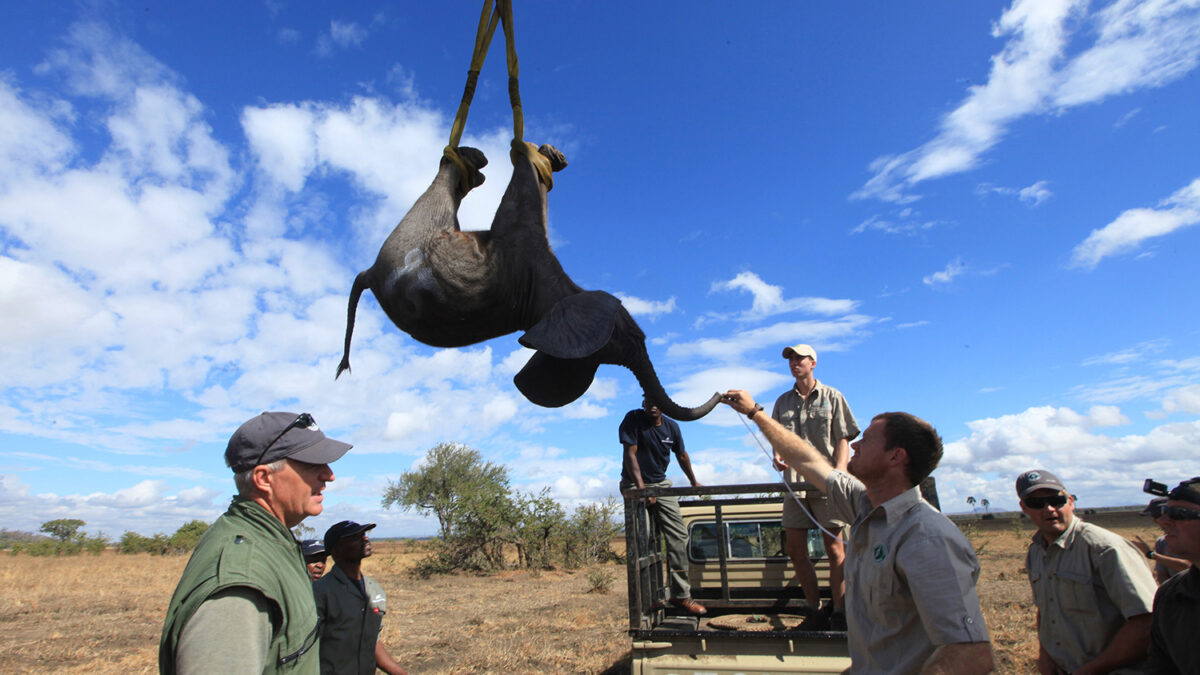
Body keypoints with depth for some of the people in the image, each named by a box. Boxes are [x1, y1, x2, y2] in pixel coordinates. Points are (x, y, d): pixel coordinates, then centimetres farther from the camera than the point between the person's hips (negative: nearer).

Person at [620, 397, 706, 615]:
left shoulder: (672, 426, 2)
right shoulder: (633, 419, -13)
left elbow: (682, 455, 17)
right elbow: (630, 454, -19)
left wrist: (694, 482, 26)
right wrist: (641, 487, -27)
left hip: (660, 484, 5)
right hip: (635, 485, -4)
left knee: (679, 535, -4)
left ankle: (680, 594, 3)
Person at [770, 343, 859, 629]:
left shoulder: (832, 397, 6)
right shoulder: (783, 401, 15)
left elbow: (843, 439, 1)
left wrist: (839, 470, -14)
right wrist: (778, 456, -4)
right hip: (794, 482, 4)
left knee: (834, 547, 0)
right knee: (795, 550, 4)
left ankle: (839, 613, 11)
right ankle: (816, 611, 18)